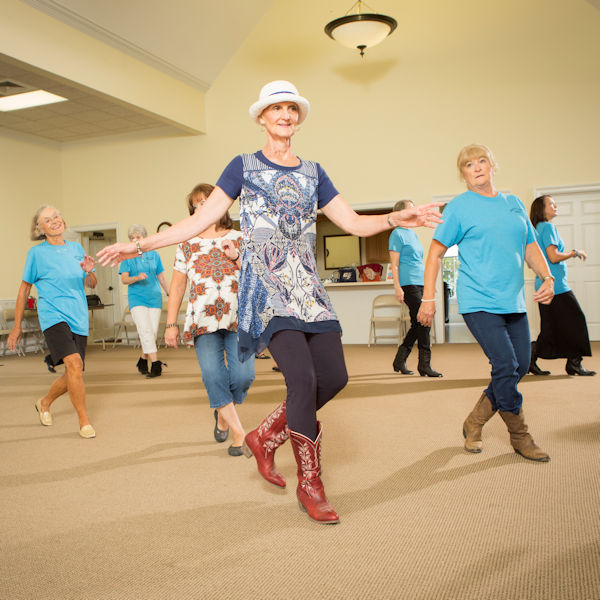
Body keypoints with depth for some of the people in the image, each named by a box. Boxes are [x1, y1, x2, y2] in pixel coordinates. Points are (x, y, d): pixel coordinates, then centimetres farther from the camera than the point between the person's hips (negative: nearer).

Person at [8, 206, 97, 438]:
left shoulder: (76, 248, 10)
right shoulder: (37, 253, 0)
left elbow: (91, 284, 16)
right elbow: (24, 290, 7)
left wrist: (89, 271, -8)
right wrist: (17, 327, 8)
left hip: (79, 318, 5)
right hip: (53, 316, -5)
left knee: (73, 375, 8)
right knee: (74, 363, -24)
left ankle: (45, 402, 38)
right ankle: (84, 421, -11)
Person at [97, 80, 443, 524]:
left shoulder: (312, 171, 17)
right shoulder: (244, 166, 7)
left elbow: (354, 223, 13)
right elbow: (201, 221, 4)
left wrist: (397, 219, -4)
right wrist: (139, 245, -1)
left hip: (307, 284, 5)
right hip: (266, 284, -5)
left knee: (334, 376, -4)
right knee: (303, 378, -17)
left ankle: (265, 437, 18)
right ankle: (310, 484, 2)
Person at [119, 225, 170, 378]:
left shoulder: (154, 255, 10)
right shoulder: (127, 257, 4)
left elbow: (161, 277, 15)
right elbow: (124, 279, -2)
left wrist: (170, 294, 11)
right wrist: (137, 278, -21)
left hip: (154, 298, 2)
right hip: (137, 298, -2)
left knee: (153, 332, 0)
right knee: (146, 331, -15)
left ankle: (142, 361, 20)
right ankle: (156, 364, -14)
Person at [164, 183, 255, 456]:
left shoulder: (239, 239, 11)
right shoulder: (188, 244, 13)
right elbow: (177, 285, 12)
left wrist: (237, 257, -9)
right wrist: (171, 324, 7)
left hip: (238, 319, 0)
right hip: (203, 321, 1)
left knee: (243, 375, -12)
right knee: (213, 376, -15)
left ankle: (223, 411, 22)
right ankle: (239, 434, -2)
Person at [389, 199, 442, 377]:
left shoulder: (413, 234, 21)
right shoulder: (397, 234, -4)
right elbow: (394, 263, -9)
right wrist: (397, 287, -16)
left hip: (420, 282, 9)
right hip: (408, 283, -9)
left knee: (418, 324, 8)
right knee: (422, 322, -11)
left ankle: (399, 361, 19)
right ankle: (424, 365, -5)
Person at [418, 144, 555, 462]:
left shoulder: (514, 203, 15)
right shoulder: (459, 207, -1)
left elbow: (530, 247, 18)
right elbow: (435, 253, -1)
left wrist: (548, 278, 1)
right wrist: (428, 298, -7)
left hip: (513, 302, 6)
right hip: (478, 301, -6)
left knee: (519, 367, 6)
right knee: (506, 366, -13)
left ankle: (473, 424, 22)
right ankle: (520, 436, 8)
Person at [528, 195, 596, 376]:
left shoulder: (538, 229, 17)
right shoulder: (548, 227, -11)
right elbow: (554, 257, -19)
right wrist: (575, 252, -6)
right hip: (556, 284, -9)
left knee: (551, 326, 10)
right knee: (575, 320, -1)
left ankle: (530, 356, 4)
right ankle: (574, 363, 3)